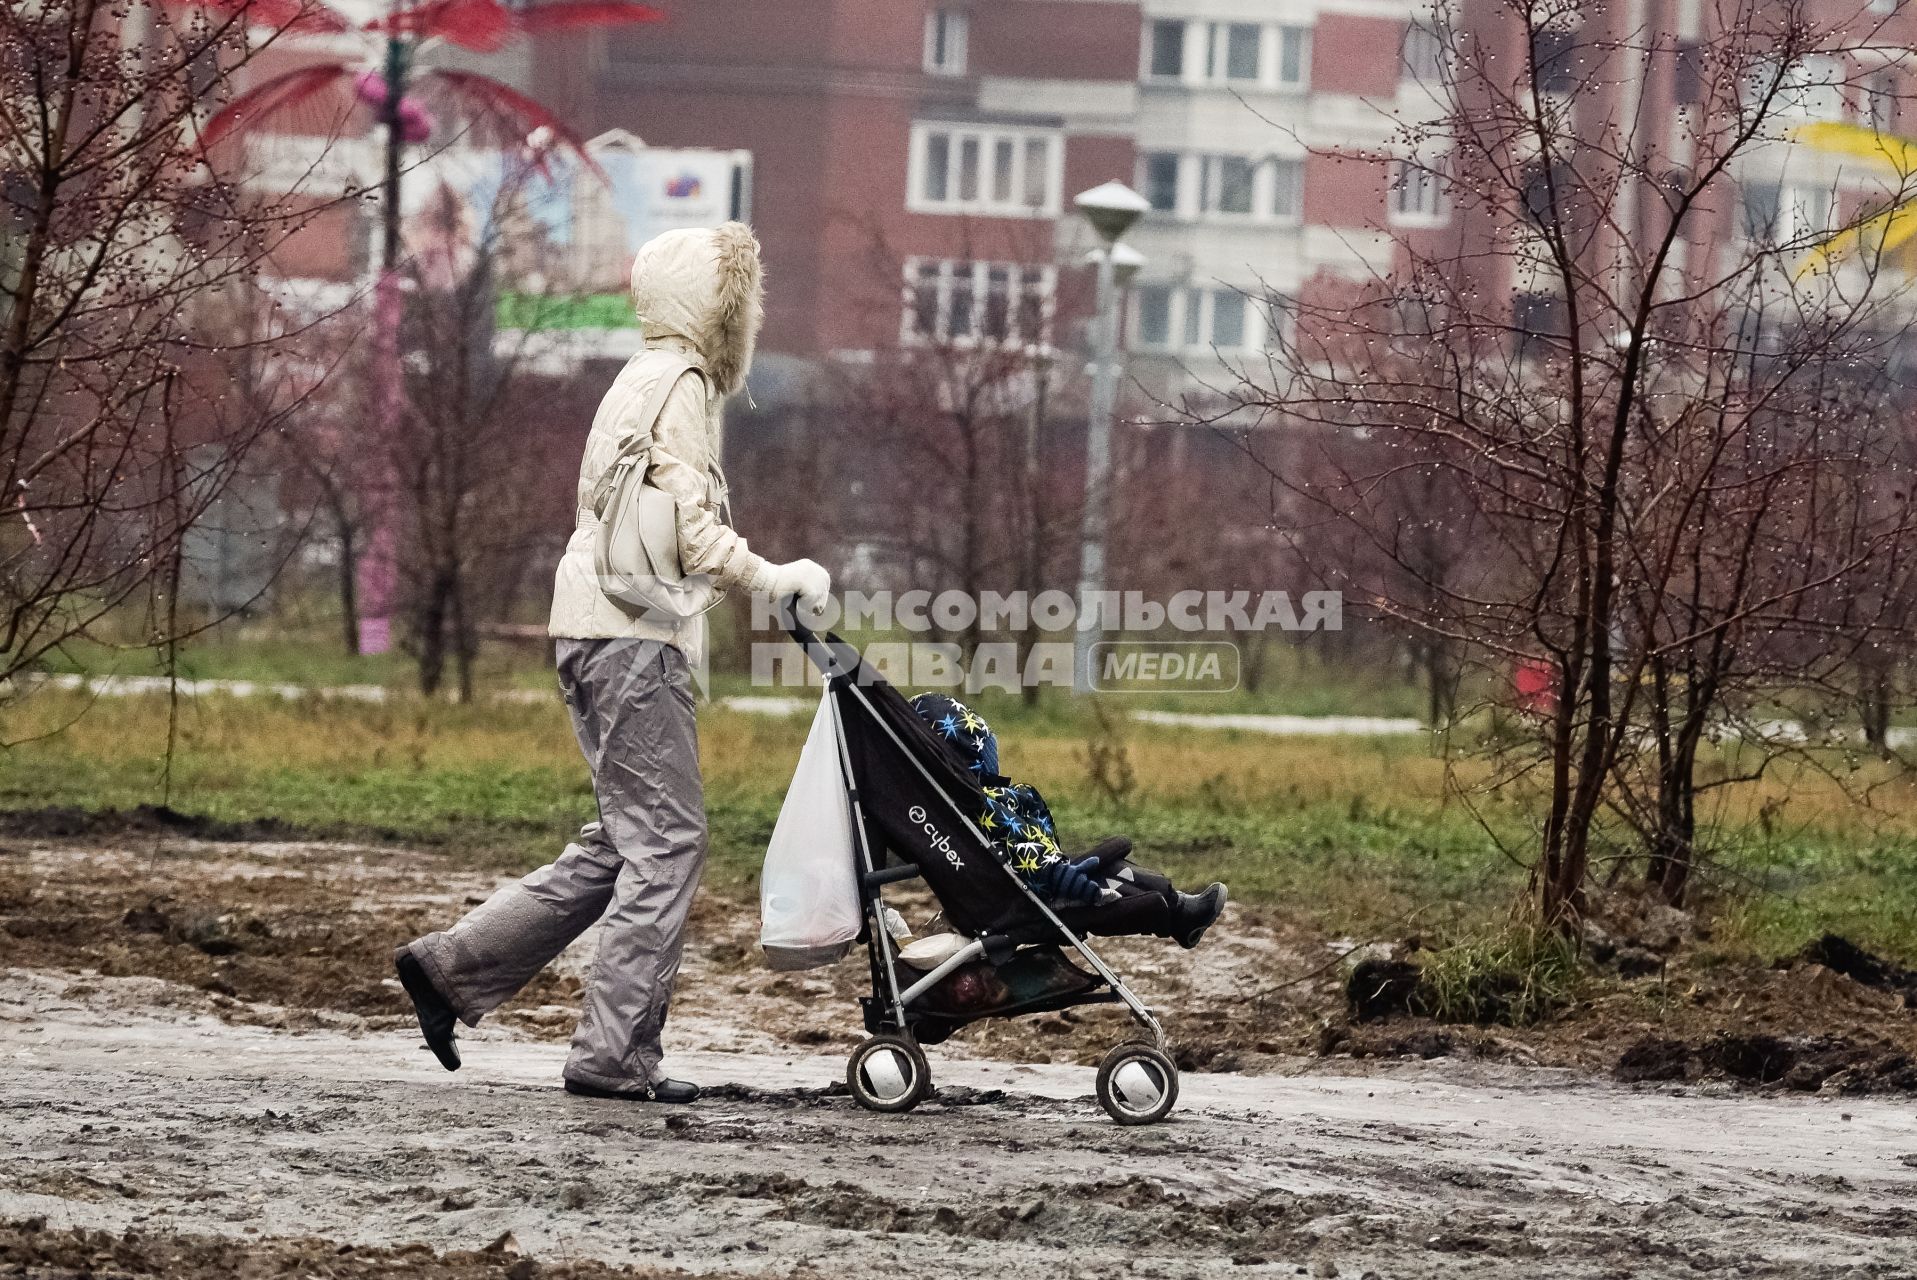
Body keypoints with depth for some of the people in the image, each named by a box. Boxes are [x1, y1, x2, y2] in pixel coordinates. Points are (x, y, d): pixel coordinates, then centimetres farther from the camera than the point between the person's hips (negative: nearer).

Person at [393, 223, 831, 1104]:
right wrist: (778, 579, -8)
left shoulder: (650, 378, 22)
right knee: (665, 839, -8)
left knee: (624, 843, 12)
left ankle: (451, 966, 11)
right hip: (632, 633, -10)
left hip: (597, 632, 10)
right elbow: (692, 534, -17)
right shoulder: (678, 383, -9)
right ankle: (615, 1053, -8)